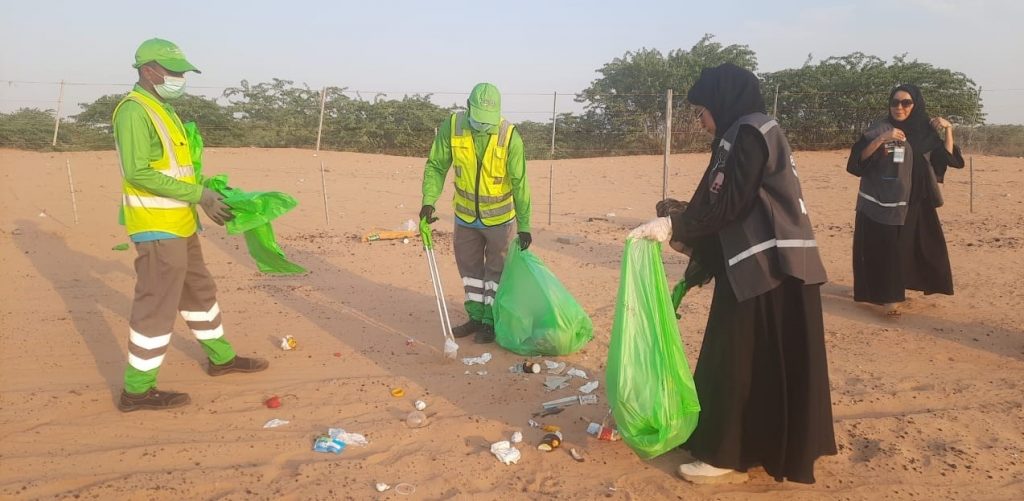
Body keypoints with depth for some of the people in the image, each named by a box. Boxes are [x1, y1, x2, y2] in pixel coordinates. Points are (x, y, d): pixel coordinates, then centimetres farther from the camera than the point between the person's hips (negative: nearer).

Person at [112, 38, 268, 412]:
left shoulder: (162, 110, 16)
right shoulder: (134, 110, -14)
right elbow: (139, 172, -23)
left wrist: (205, 195, 11)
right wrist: (198, 194, -23)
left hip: (178, 224, 10)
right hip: (157, 227, -10)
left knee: (199, 292, 19)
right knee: (157, 305, -4)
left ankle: (221, 358, 34)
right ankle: (137, 390, 7)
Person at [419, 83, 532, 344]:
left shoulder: (510, 136, -22)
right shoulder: (451, 126, -15)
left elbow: (520, 183, -18)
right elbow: (436, 166, -7)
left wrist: (524, 225, -18)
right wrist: (428, 201, -19)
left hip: (499, 217, -3)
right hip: (465, 215, 4)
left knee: (496, 271, 9)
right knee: (469, 267, 15)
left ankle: (490, 322, 22)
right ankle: (475, 317, 30)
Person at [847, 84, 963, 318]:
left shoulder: (926, 131, 8)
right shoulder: (879, 129, -5)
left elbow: (947, 158, 7)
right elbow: (859, 158, -14)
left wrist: (948, 129, -4)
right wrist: (881, 139, -27)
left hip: (915, 202, 5)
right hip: (880, 202, -5)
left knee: (916, 247, 11)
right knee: (885, 249, -7)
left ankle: (896, 290, 27)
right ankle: (888, 297, -1)